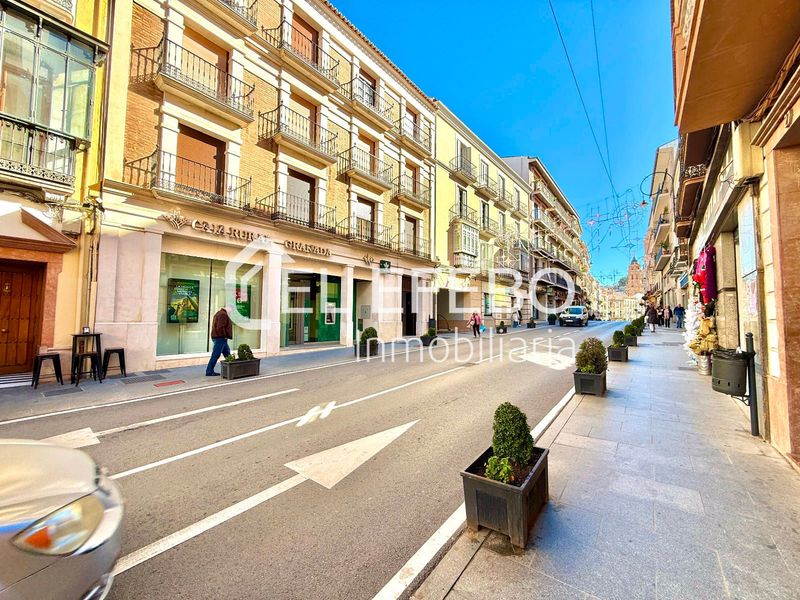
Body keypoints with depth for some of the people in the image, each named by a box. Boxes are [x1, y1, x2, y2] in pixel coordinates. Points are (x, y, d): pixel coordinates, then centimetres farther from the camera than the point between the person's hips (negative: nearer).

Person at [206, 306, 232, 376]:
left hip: (217, 337, 11)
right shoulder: (223, 314, -17)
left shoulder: (219, 313, 17)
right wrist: (224, 336, -16)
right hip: (220, 338, -11)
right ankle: (209, 371, 2)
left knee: (227, 354, 17)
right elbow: (220, 327, -26)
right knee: (215, 355, -4)